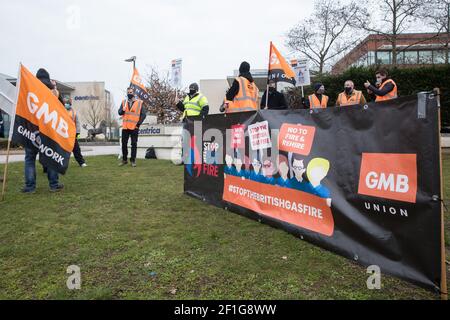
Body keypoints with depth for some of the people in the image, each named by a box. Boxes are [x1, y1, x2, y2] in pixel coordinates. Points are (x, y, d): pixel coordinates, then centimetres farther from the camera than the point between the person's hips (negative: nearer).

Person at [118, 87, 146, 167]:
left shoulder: (139, 103, 2)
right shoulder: (124, 102, 11)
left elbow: (143, 114, 0)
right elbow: (119, 112, 4)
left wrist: (139, 123, -9)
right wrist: (123, 110, -19)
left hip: (134, 127, -3)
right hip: (125, 127, 3)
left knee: (134, 144, 1)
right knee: (124, 144, 7)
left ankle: (133, 160, 9)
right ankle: (124, 160, 19)